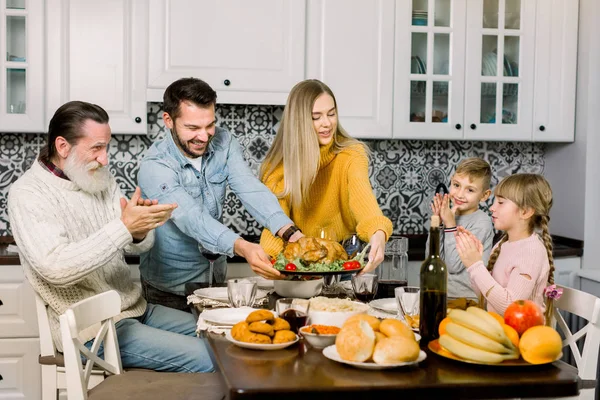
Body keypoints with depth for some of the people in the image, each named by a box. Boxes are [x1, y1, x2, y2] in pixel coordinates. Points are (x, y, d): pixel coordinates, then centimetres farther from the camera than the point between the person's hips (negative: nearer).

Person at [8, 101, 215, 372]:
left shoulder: (100, 178, 7)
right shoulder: (27, 194, -15)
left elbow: (139, 245, 4)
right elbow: (56, 268, -29)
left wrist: (139, 232, -20)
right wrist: (124, 227, -31)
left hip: (134, 307, 8)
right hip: (92, 329, -8)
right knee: (202, 358, -17)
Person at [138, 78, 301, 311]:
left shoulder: (224, 144, -5)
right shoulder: (155, 167, -22)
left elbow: (251, 190, -18)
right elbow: (191, 218, -35)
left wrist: (289, 232, -36)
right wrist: (243, 248, -51)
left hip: (216, 278, 5)